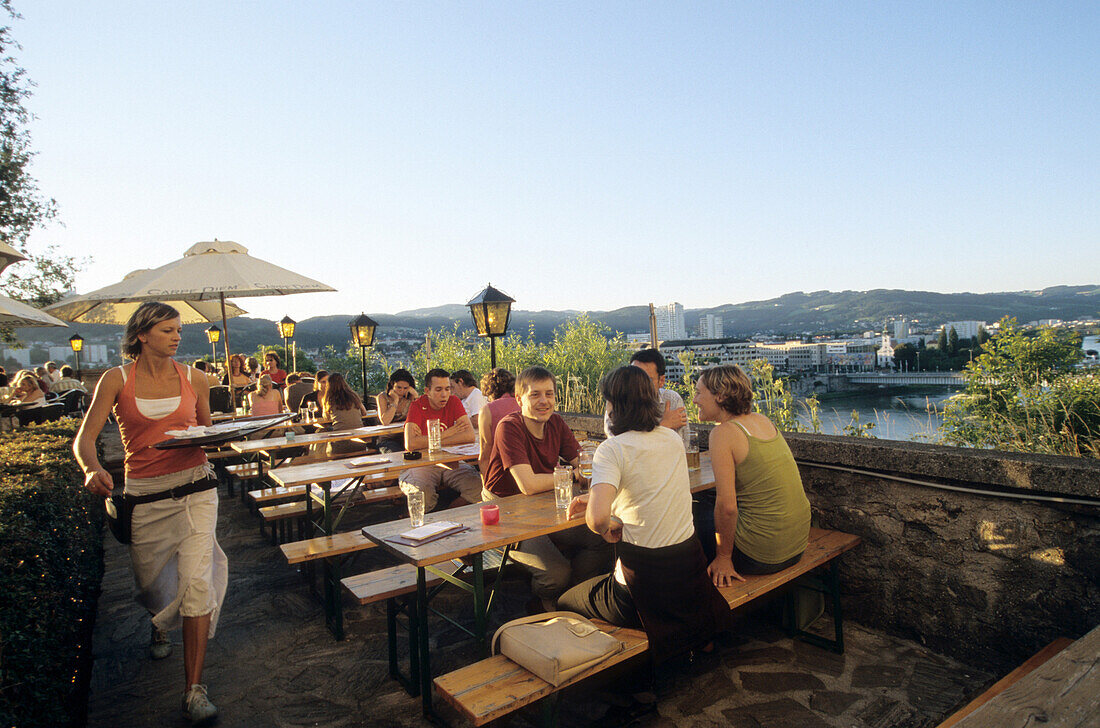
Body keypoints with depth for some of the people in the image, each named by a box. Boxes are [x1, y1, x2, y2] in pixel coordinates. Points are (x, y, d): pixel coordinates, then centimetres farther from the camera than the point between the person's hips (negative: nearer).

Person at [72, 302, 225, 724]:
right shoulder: (117, 380, -1)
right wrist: (92, 469, -25)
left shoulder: (193, 378, 4)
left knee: (197, 582, -12)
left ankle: (194, 689, -3)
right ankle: (160, 625, 56)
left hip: (195, 488, 0)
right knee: (152, 581, 18)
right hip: (146, 496, 1)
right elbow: (85, 438, -5)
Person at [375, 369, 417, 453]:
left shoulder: (410, 397, 5)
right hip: (388, 440, -3)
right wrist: (395, 400, -14)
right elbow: (385, 422, -18)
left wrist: (415, 395, -12)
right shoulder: (383, 397, -2)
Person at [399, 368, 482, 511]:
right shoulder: (417, 406, -8)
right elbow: (410, 444, -24)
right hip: (423, 464, -3)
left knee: (479, 486, -23)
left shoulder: (453, 402, -1)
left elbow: (470, 436, -15)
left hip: (450, 461, 3)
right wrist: (446, 434, -16)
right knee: (421, 493, -35)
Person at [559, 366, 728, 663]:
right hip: (690, 571, 7)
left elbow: (598, 518, -32)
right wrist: (596, 498, 16)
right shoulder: (673, 439, 3)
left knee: (564, 604, 18)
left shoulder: (612, 449, -17)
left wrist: (606, 529, -8)